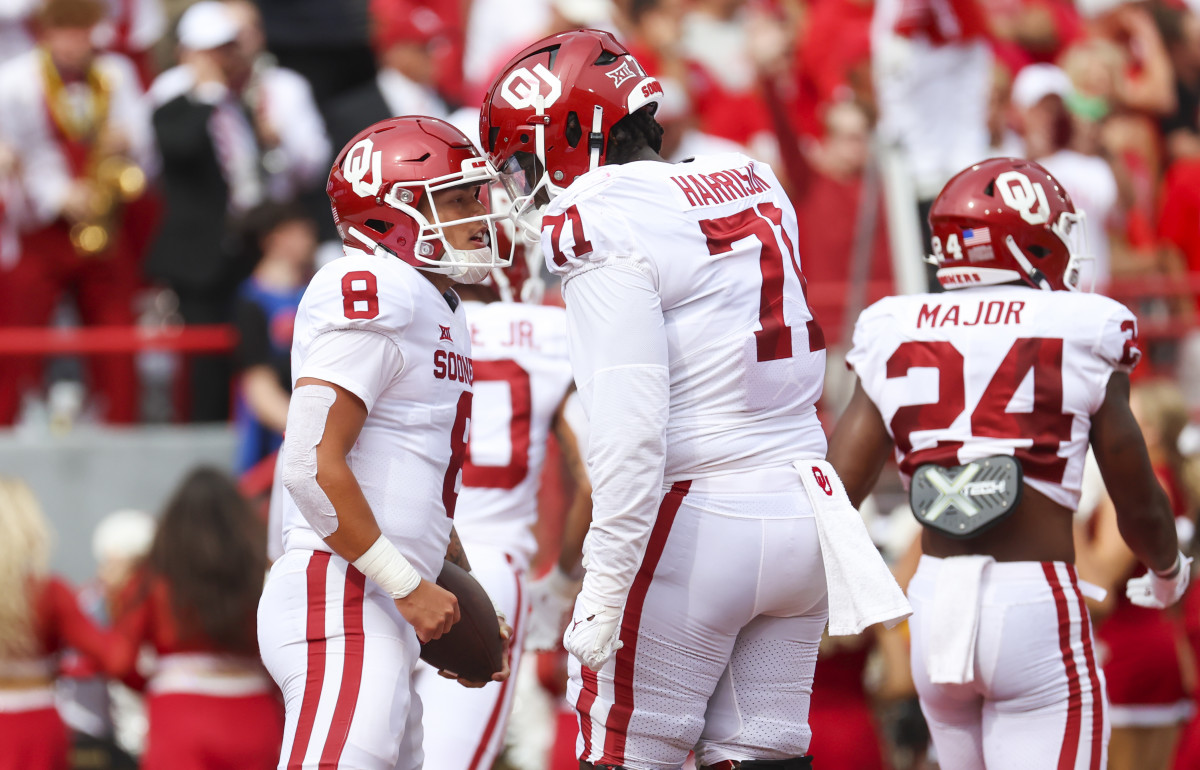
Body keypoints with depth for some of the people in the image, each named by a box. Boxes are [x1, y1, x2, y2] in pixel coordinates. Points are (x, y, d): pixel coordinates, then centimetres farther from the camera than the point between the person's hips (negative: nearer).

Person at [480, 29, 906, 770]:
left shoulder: (604, 224, -12)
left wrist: (606, 583, -18)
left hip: (695, 517, -7)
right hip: (800, 508, 7)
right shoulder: (752, 186, 12)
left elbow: (630, 427, -19)